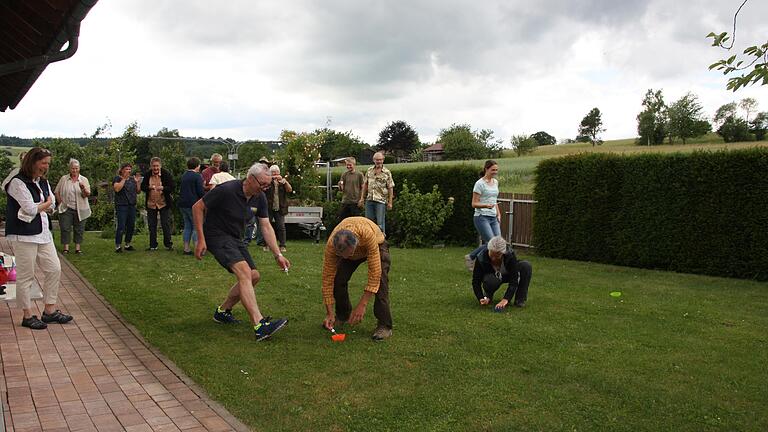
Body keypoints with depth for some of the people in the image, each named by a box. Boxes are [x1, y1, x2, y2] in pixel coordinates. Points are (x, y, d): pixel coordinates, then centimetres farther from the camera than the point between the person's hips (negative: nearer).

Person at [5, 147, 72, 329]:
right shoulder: (18, 182, -12)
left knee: (54, 269, 7)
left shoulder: (44, 182, 12)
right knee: (26, 275, 1)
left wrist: (38, 206, -6)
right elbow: (31, 209, -17)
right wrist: (45, 204, 0)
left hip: (43, 233, 8)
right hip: (24, 235, -8)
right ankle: (28, 316, 12)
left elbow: (52, 206, 9)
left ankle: (50, 311, 18)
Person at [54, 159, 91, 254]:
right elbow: (56, 192, 9)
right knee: (65, 228, -2)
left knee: (79, 229, 4)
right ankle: (65, 247, 4)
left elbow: (87, 194, -4)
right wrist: (60, 203, 0)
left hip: (80, 209, 0)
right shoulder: (63, 179, 5)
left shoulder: (84, 180, 4)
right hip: (66, 209, 0)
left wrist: (84, 189, -24)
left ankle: (77, 247, 11)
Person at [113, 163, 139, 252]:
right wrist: (124, 179, -14)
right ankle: (118, 246, -5)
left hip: (132, 206, 6)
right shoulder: (117, 178, 0)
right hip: (121, 206, -6)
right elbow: (117, 188, -18)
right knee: (121, 226, -10)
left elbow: (138, 191, 16)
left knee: (131, 226, 7)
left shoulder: (132, 179, 16)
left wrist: (137, 181, 3)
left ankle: (127, 245, 17)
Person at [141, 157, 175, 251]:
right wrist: (149, 187, -21)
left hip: (164, 203, -3)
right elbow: (142, 187, 1)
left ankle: (168, 244, 12)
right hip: (151, 204, 3)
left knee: (166, 225, -1)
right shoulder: (147, 175, 1)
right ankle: (153, 246, 19)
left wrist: (162, 188, -30)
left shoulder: (166, 174, -8)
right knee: (151, 226, 9)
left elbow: (171, 188, -11)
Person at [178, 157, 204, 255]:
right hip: (193, 205, -7)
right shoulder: (197, 176, -10)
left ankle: (186, 248, 12)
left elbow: (180, 190, 19)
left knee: (187, 226, 12)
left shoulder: (183, 176, 13)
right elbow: (201, 192, -14)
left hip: (182, 204, 8)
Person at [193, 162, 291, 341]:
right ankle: (260, 326, -34)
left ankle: (222, 311, 24)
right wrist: (201, 239, -18)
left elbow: (266, 227, -1)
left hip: (236, 238, 8)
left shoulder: (260, 198, -3)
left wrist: (278, 254, -10)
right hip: (217, 236, -8)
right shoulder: (226, 190, -23)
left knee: (254, 276, 5)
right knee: (245, 272, -26)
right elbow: (197, 207, -16)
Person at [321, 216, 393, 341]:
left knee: (380, 280, -24)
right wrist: (329, 313, -27)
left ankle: (384, 325, -15)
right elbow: (327, 278, -27)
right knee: (338, 279, -13)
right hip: (354, 250, 3)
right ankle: (342, 314, 13)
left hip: (377, 246, -3)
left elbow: (374, 273, -42)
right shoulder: (330, 245, -36)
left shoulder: (368, 234, -46)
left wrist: (362, 305, -42)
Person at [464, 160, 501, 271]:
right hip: (482, 217, -8)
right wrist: (486, 205, -28)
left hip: (493, 218, 8)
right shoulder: (480, 183, -9)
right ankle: (470, 257, 6)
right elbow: (474, 203, -11)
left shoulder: (496, 182, 14)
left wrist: (498, 214, 16)